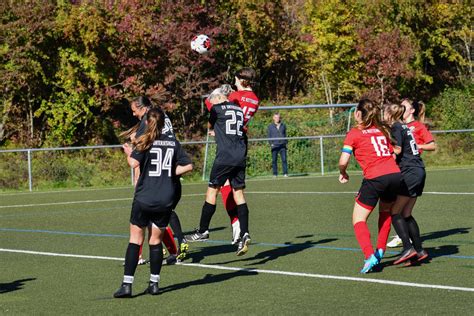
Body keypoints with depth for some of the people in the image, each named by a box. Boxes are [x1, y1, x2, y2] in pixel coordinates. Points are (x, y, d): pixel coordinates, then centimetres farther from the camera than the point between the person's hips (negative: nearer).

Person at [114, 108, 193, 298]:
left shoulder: (144, 142, -4)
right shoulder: (173, 143, 7)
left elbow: (134, 163, -19)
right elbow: (188, 166, 5)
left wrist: (129, 153, 0)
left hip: (144, 199, -3)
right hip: (165, 201, 3)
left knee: (135, 240, 2)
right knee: (156, 241, 13)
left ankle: (127, 285, -3)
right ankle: (154, 283, 14)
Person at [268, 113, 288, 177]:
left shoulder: (283, 125, 14)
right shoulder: (270, 126, 8)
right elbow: (269, 136, 9)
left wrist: (286, 142, 10)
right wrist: (271, 143, -3)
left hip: (282, 145, 1)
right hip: (274, 145, -1)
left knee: (284, 159, -7)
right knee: (274, 160, -3)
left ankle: (285, 173, -7)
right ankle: (275, 174, 1)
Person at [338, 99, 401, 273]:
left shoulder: (354, 133, 4)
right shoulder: (383, 130, 19)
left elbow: (343, 161, -3)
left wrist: (343, 173, 16)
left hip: (375, 178, -5)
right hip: (395, 174, 5)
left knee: (358, 219, 4)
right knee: (386, 212, 31)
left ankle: (370, 256, -15)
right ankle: (380, 250, 26)